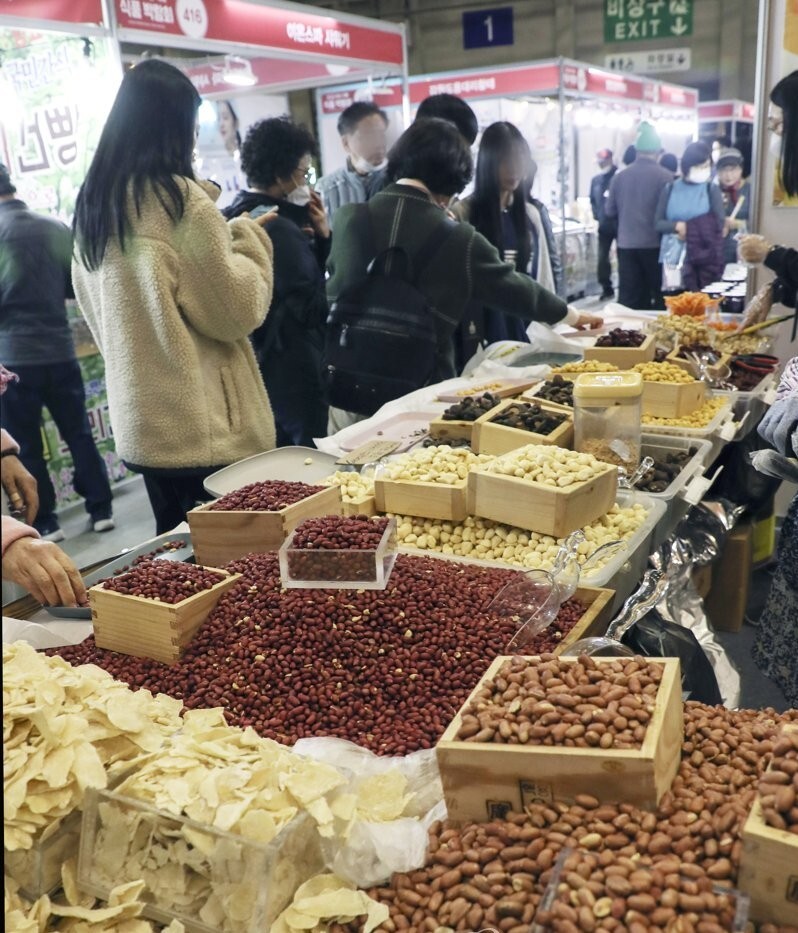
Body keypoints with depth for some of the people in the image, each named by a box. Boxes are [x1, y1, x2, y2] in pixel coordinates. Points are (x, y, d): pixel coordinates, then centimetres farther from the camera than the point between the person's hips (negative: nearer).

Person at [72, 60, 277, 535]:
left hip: (139, 422, 8)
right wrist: (249, 241, 4)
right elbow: (237, 310, -11)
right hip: (203, 427, -8)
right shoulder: (180, 200, -14)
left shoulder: (92, 204, 10)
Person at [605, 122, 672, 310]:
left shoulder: (620, 176, 1)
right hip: (654, 244, -3)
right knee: (658, 294, 9)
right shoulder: (664, 176, -8)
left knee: (628, 297, 5)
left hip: (626, 244, 3)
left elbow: (610, 211, 8)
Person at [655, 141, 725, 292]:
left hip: (702, 258, -1)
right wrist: (677, 226, -14)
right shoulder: (670, 189, 8)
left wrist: (690, 230, -12)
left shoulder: (712, 190, 4)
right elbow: (658, 223, 5)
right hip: (673, 256, 1)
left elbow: (719, 225, -3)